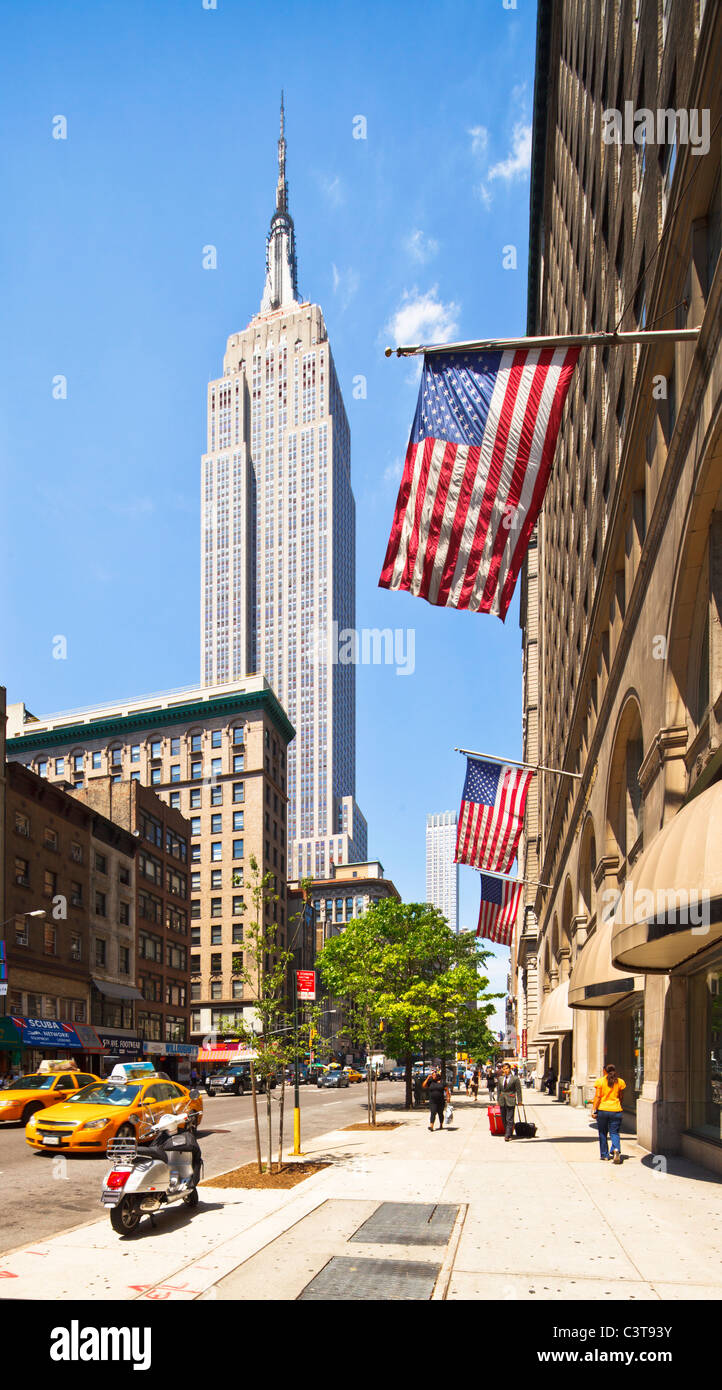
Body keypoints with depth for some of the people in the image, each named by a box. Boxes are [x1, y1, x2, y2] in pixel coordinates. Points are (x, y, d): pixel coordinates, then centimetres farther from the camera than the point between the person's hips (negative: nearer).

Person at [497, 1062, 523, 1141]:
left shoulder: (515, 1079, -5)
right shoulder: (500, 1078, 10)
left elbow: (518, 1090, -3)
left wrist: (519, 1101, -4)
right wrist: (498, 1100, 12)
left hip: (510, 1101, -5)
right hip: (502, 1101, 5)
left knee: (509, 1119, -7)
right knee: (503, 1119, 11)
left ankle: (508, 1135, -6)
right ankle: (508, 1133, 25)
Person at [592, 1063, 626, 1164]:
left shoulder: (600, 1081, -4)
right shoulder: (620, 1082, 3)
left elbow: (597, 1097, -9)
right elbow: (620, 1098, 10)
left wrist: (594, 1110, -7)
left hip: (602, 1110, -1)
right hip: (616, 1110, 1)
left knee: (603, 1133, 13)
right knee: (614, 1133, 5)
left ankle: (604, 1155, 17)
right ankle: (616, 1150, -20)